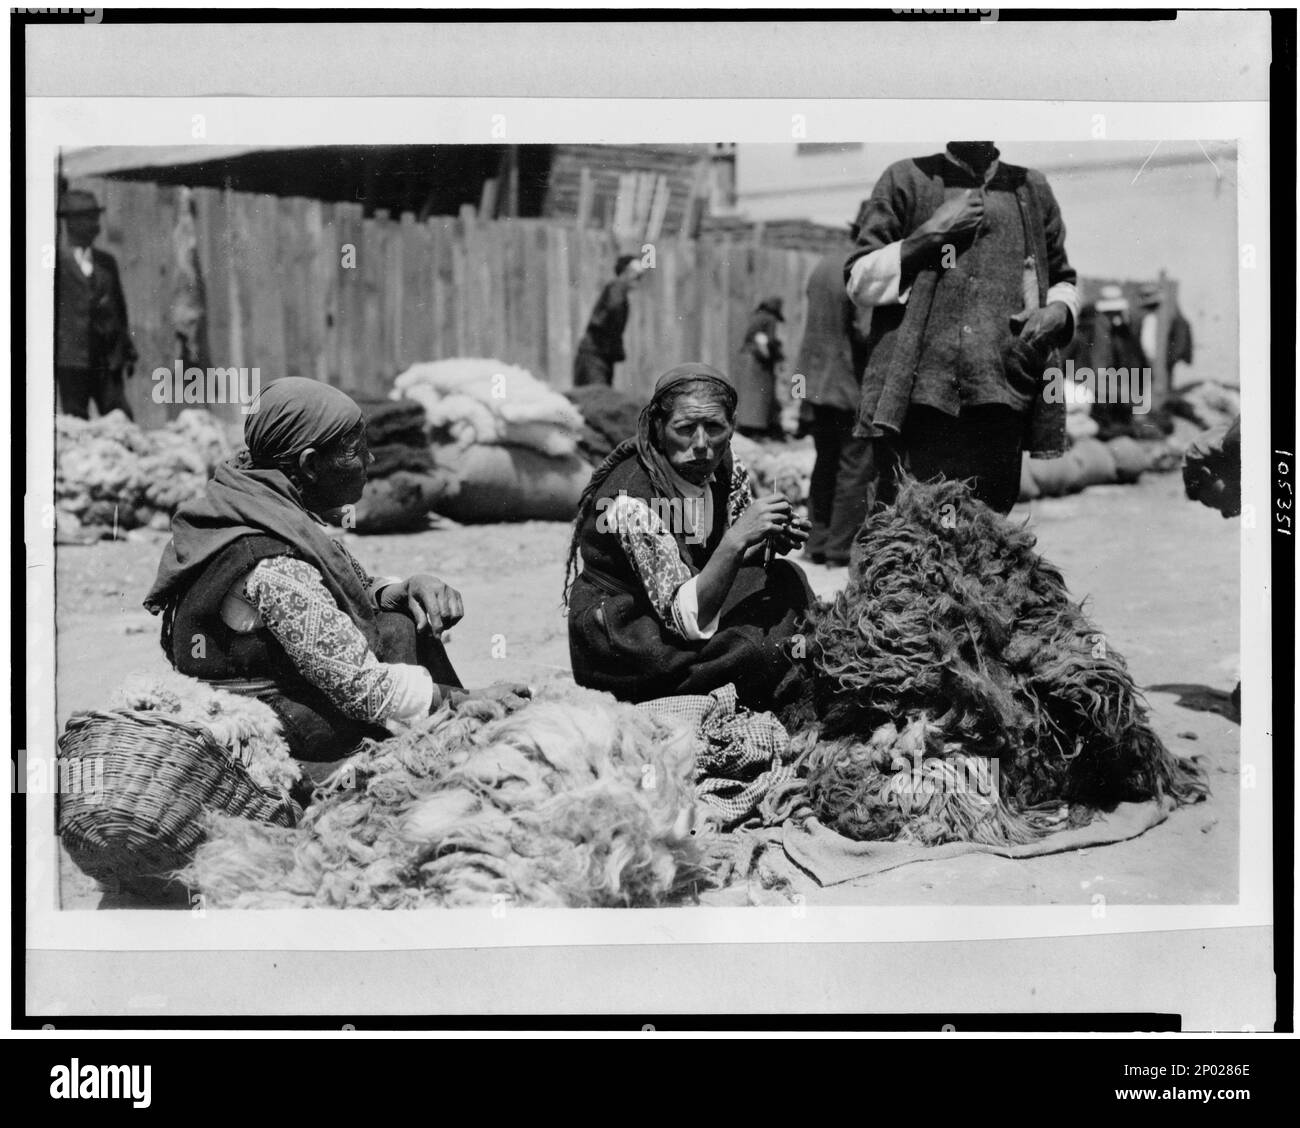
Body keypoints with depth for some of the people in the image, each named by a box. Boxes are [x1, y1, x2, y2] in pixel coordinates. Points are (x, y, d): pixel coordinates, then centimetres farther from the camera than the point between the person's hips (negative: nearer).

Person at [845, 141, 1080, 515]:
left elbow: (1063, 281, 28)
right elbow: (859, 282, 6)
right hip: (916, 395, -2)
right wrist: (929, 234, -5)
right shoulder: (906, 181, 11)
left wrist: (1058, 310, 4)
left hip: (1002, 396, 3)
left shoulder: (1031, 189, 19)